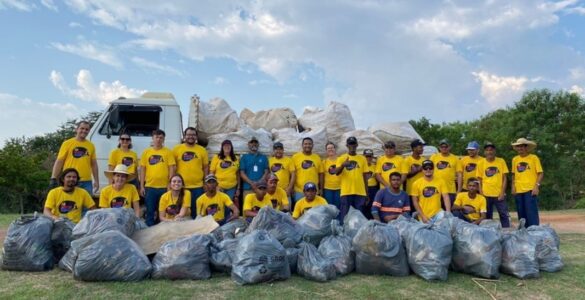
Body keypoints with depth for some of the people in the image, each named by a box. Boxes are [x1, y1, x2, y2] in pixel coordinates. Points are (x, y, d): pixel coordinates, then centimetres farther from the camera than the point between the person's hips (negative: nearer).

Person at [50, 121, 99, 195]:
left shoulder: (91, 146, 11)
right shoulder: (67, 143, 2)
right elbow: (59, 162, 0)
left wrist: (96, 181, 11)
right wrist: (53, 179, -7)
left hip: (86, 182, 3)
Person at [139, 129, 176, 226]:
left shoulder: (168, 152, 3)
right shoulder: (146, 152, 8)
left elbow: (172, 168, 0)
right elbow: (142, 169, 8)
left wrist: (170, 185, -6)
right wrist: (141, 186, 3)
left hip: (164, 187, -1)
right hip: (149, 187, 1)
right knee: (150, 212, 7)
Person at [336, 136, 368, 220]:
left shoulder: (362, 158, 8)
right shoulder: (341, 158, 3)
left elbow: (365, 176, 11)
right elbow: (337, 172, -9)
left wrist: (367, 192, 10)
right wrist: (342, 165, -30)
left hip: (360, 192, 2)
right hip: (346, 192, -2)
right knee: (345, 215, 2)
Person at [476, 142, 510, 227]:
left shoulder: (501, 161, 2)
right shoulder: (481, 163, 2)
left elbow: (504, 178, 2)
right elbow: (480, 180, 4)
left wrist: (502, 192, -6)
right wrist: (481, 194, -3)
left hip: (499, 194, 0)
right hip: (486, 195, 1)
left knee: (504, 215, 0)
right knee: (487, 216, 8)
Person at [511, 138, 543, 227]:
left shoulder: (534, 158, -1)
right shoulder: (515, 159, 10)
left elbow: (540, 173, -3)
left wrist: (536, 186, -13)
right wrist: (513, 186, 6)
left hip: (530, 190, -4)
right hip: (518, 191, 4)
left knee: (532, 213, -7)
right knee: (521, 214, 9)